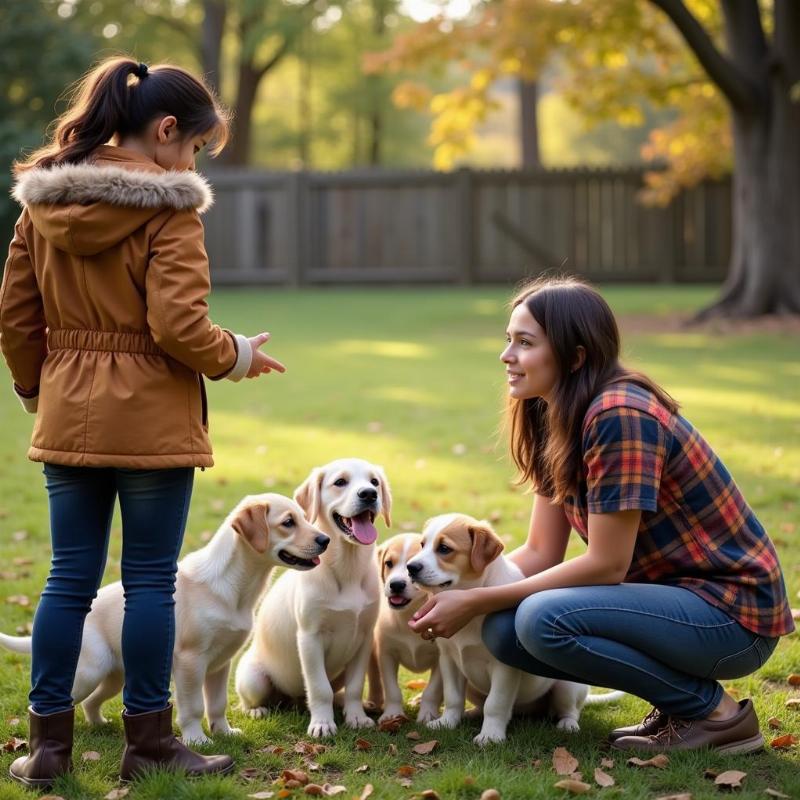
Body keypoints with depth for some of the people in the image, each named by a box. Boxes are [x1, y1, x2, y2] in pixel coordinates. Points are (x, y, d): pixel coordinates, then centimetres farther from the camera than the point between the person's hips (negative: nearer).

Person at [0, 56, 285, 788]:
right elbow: (178, 326, -18)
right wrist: (235, 357, -1)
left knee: (69, 579, 10)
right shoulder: (169, 209, -12)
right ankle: (149, 740, 12)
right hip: (152, 420, -5)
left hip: (68, 418, 5)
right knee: (151, 581, 4)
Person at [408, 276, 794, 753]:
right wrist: (453, 589, -8)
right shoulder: (557, 423, 7)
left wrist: (475, 602, -17)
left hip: (732, 612, -9)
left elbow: (606, 565, -22)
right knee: (502, 630, -4)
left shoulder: (618, 416, -22)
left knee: (544, 620, -26)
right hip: (673, 593, 9)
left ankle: (713, 711, -7)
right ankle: (677, 697, 8)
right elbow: (540, 554, 6)